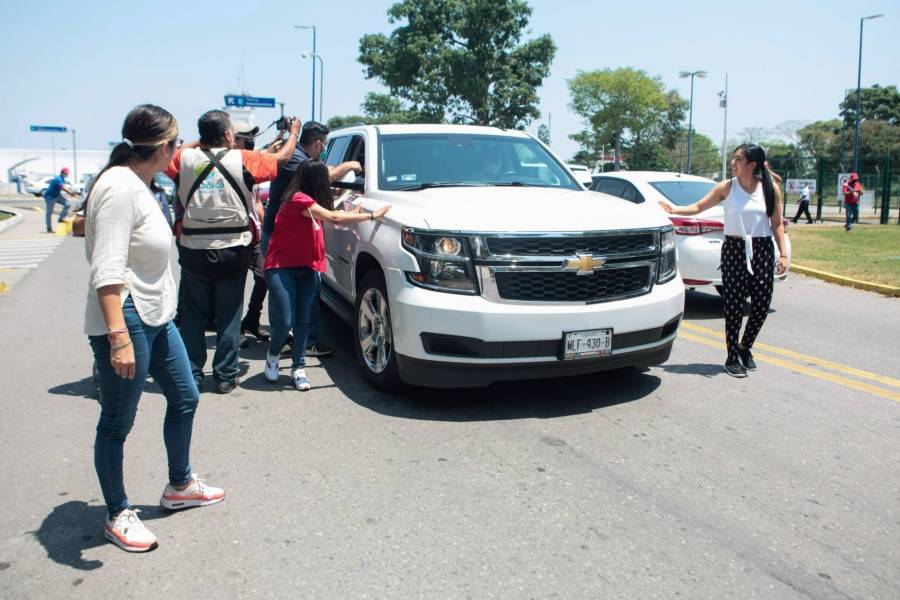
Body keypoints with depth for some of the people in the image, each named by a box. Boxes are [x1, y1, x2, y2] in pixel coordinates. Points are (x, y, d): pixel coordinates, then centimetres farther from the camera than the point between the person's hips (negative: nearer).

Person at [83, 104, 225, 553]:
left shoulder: (138, 184, 10)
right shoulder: (119, 187, -20)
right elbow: (107, 270, -26)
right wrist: (118, 335, -31)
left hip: (156, 318, 11)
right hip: (125, 322, -10)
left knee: (184, 398, 19)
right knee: (117, 424, 4)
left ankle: (180, 486, 37)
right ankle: (118, 516, 21)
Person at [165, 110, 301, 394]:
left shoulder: (185, 158, -1)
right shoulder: (243, 160, -6)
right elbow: (281, 158, 7)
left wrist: (199, 143, 25)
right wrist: (294, 133, 26)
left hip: (194, 251, 2)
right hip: (233, 251, -2)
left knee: (192, 316, 12)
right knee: (228, 317, 9)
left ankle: (191, 375, 16)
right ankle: (226, 376, 13)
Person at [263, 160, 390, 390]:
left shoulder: (309, 201, 12)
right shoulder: (299, 199, -18)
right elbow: (334, 218, -24)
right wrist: (373, 215, -21)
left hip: (306, 267, 8)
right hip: (281, 267, -8)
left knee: (303, 320, 2)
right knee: (285, 321, -10)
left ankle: (298, 368, 10)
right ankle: (273, 355, 20)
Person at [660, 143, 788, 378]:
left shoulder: (771, 189, 2)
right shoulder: (726, 188, 0)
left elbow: (777, 224, 5)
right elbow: (699, 206, 2)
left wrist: (783, 254, 1)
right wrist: (676, 210, -12)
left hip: (762, 249, 2)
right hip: (734, 249, -2)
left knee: (762, 303, 2)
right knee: (734, 304, -4)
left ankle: (745, 347, 27)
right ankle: (732, 357, 9)